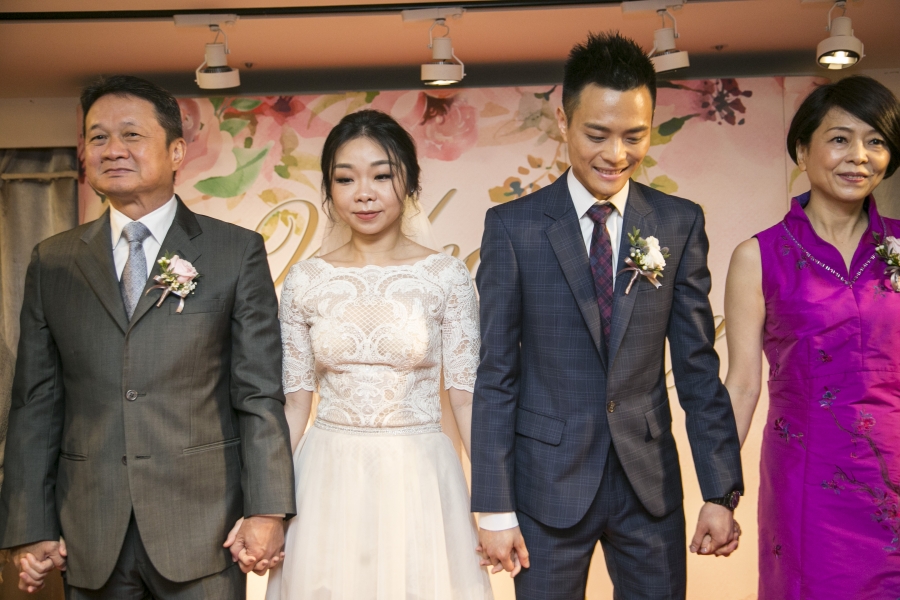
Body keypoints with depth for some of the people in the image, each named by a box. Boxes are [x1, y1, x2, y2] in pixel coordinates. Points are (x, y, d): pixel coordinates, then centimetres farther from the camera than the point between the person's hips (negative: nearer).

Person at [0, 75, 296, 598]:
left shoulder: (238, 252, 0)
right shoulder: (52, 262, 8)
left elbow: (260, 394, -4)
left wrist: (267, 512, -10)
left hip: (204, 529, -2)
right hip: (90, 537, 3)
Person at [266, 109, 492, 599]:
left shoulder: (447, 277, -5)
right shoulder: (304, 282, 0)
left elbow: (466, 396, -4)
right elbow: (294, 401, 4)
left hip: (418, 479, -1)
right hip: (328, 479, 2)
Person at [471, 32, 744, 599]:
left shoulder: (681, 223, 0)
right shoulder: (513, 226, -6)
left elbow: (698, 364, 2)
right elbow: (496, 374, -5)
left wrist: (722, 492, -1)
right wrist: (494, 509, -6)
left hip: (651, 480, 2)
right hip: (548, 483, -1)